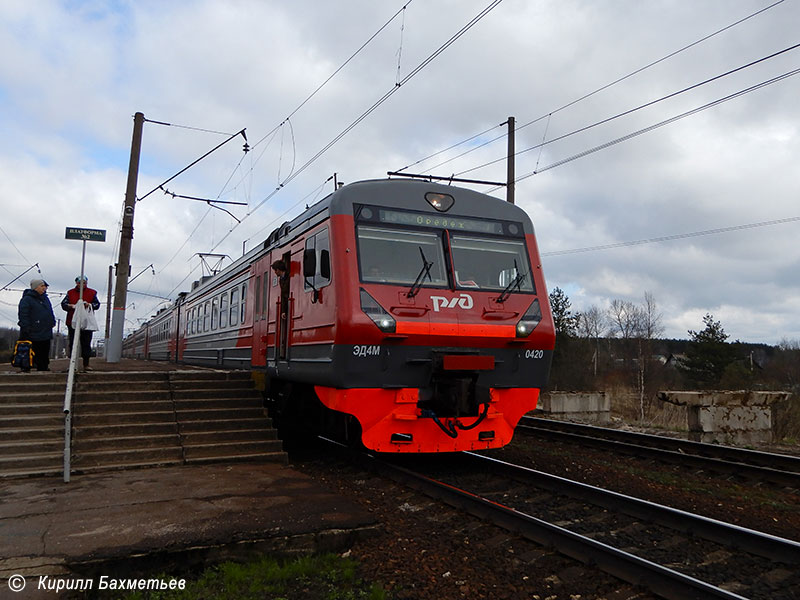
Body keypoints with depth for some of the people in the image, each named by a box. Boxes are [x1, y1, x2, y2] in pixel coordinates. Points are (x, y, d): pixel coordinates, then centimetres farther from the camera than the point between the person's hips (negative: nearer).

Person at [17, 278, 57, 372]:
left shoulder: (45, 298, 16)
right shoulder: (27, 299, -8)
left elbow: (50, 312, 27)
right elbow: (23, 315, -13)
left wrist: (53, 322, 18)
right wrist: (26, 328, -18)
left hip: (46, 332, 7)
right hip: (32, 334, -7)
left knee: (45, 354, 10)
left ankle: (43, 369, 17)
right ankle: (26, 369, 3)